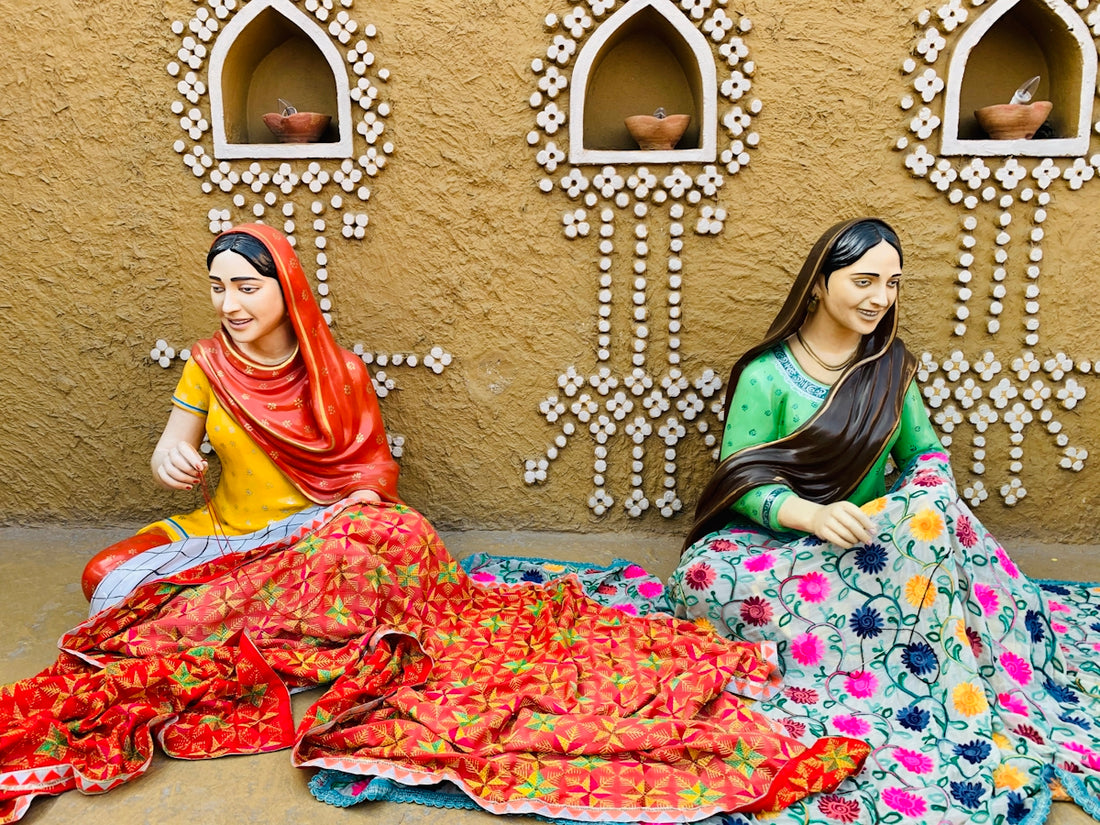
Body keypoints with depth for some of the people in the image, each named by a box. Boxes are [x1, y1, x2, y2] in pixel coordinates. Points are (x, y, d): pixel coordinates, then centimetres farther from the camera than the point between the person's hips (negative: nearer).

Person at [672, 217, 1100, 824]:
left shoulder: (890, 365, 7)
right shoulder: (767, 376, -9)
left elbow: (925, 452, 11)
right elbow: (742, 482, -11)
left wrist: (928, 489, -14)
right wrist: (812, 514, -30)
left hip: (877, 539, 3)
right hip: (780, 544, -3)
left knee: (931, 510, -30)